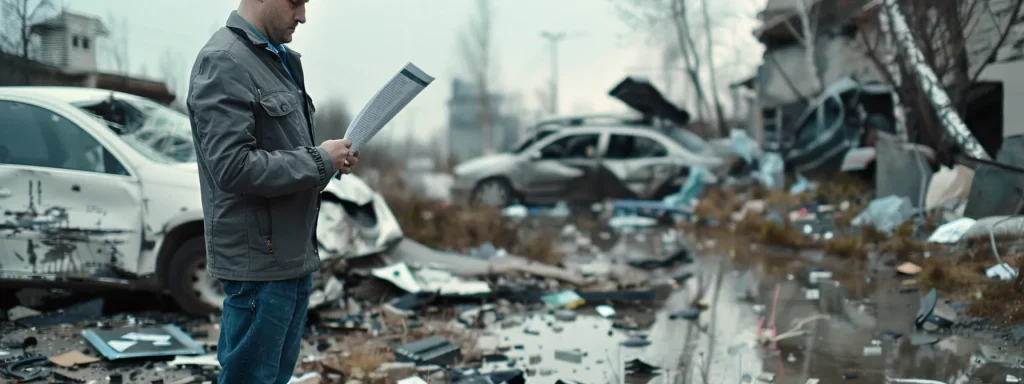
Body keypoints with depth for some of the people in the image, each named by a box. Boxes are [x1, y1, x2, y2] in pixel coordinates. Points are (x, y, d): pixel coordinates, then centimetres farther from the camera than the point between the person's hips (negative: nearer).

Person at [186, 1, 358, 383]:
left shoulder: (281, 60, 14)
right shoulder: (224, 62, -15)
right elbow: (233, 167, -23)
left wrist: (332, 157, 4)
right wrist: (320, 161, -15)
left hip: (295, 253, 9)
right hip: (260, 258, -9)